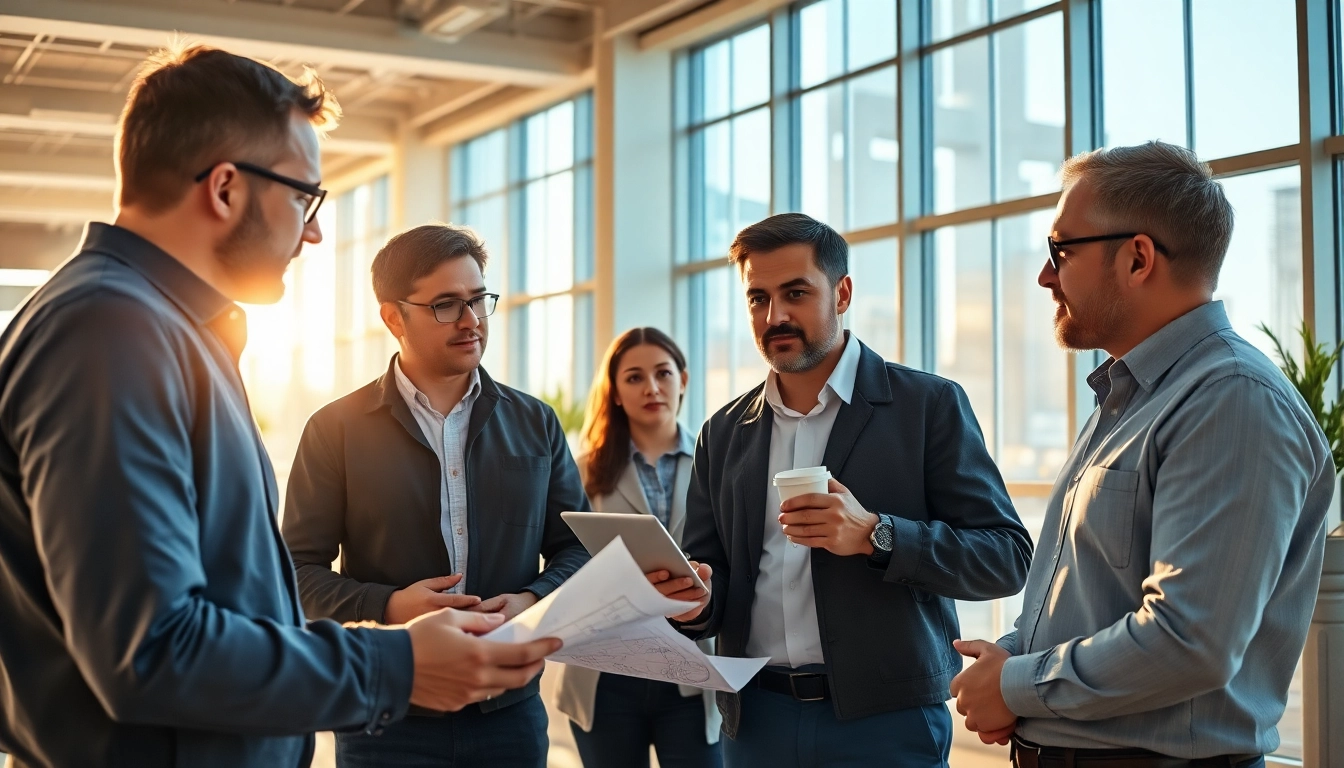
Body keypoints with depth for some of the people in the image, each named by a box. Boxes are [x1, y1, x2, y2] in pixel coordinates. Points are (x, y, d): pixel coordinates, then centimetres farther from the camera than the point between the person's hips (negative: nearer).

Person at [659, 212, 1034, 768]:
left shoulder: (928, 405, -3)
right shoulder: (724, 433, 8)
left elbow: (1006, 556, -8)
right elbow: (712, 572, 9)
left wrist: (874, 535, -21)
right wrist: (693, 599, -14)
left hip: (886, 723, -3)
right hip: (757, 721, 3)